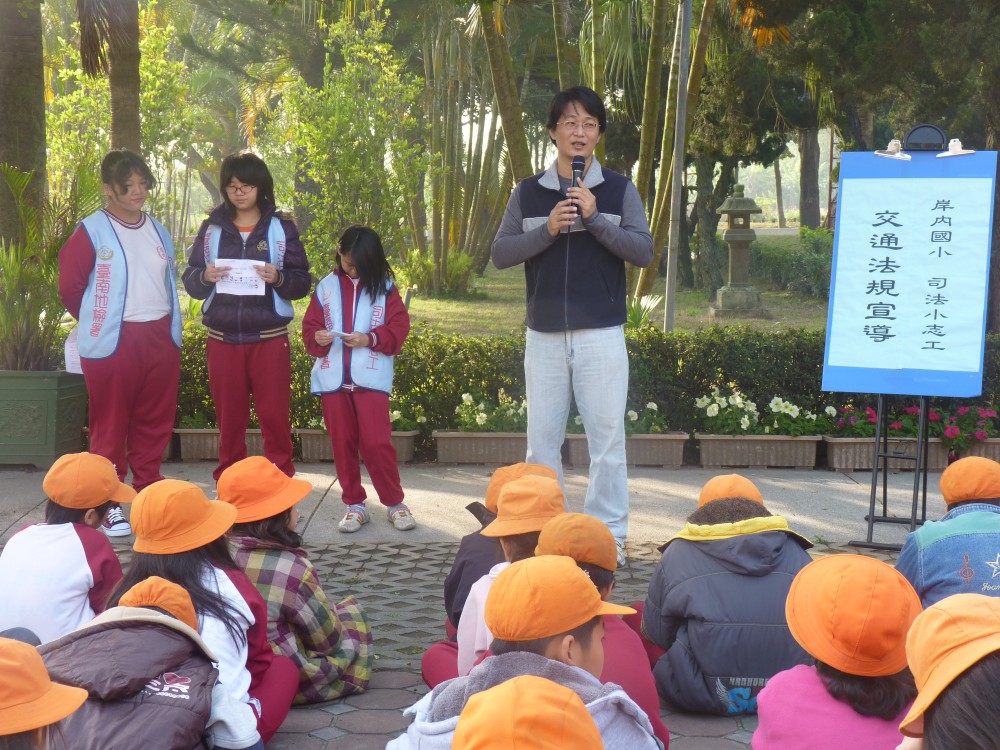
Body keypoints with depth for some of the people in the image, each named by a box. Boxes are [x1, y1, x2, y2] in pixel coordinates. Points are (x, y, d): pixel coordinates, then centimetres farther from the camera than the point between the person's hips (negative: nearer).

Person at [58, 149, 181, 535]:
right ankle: (108, 504, 8)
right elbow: (69, 287, -3)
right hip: (113, 342, -5)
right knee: (110, 425, 0)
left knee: (155, 423, 9)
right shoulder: (92, 232, -6)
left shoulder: (158, 230, 13)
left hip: (161, 339, 5)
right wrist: (97, 323, 6)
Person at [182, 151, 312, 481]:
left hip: (270, 339, -2)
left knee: (274, 415, -2)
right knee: (229, 418, 8)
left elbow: (303, 282, 1)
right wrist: (205, 277, -14)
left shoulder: (281, 227, 3)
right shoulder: (211, 228, 8)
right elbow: (190, 281, 7)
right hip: (223, 339, 2)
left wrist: (278, 278, -19)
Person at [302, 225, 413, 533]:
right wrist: (317, 338, -13)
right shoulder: (326, 287, 9)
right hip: (333, 378, 3)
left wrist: (370, 339, -16)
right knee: (342, 443, 6)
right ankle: (354, 504, 17)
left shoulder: (384, 287, 4)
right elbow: (309, 326, 9)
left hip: (371, 377, -3)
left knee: (377, 442, -6)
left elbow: (399, 328, -1)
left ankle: (394, 502, 9)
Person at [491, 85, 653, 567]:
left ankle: (609, 535, 9)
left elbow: (644, 251, -5)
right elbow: (500, 253, 1)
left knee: (607, 439, 0)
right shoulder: (528, 193, 7)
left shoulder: (619, 190, 3)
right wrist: (548, 229, -13)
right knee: (542, 440, 8)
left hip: (602, 336, -2)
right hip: (543, 337, 2)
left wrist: (594, 218, -16)